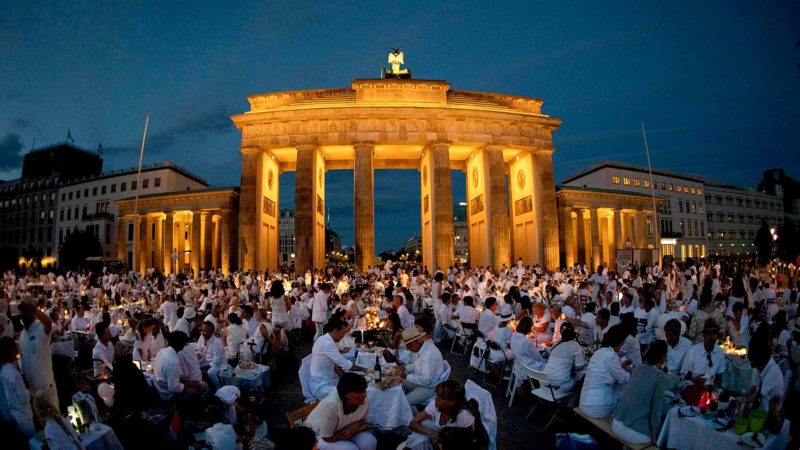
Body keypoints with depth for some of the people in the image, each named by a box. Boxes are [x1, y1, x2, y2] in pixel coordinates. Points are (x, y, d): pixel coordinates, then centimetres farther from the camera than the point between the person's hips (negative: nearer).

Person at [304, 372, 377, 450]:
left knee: (370, 442, -18)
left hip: (343, 430, 5)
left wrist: (353, 429, -28)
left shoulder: (364, 402, -22)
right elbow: (328, 438, -28)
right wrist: (355, 425, -24)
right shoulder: (331, 405, -38)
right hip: (319, 435, -5)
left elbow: (364, 424, -5)